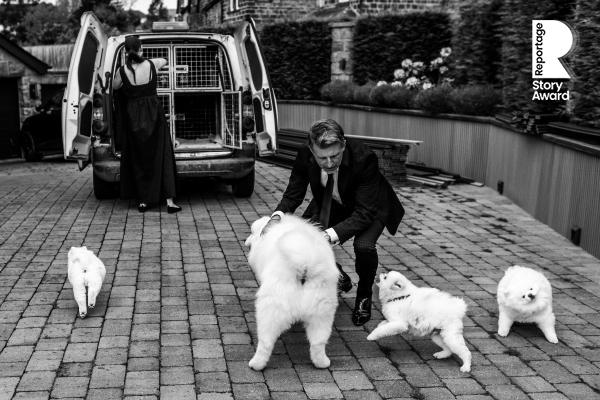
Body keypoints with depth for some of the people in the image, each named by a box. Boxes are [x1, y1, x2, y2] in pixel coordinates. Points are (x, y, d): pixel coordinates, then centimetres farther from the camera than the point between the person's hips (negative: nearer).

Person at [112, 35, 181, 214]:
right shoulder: (152, 65, -7)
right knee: (162, 155, 5)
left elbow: (114, 87, 11)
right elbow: (164, 60, 17)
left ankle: (142, 200, 15)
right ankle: (169, 201, 0)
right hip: (154, 113, 0)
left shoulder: (122, 71, -10)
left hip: (133, 117, 0)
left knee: (138, 158, 12)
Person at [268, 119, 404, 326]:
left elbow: (364, 212, -37)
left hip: (371, 206, -4)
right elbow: (293, 193, -13)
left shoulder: (364, 158, -38)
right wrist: (278, 215, -35)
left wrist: (332, 234, -49)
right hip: (330, 205, 4)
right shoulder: (305, 156, -26)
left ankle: (364, 296, 2)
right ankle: (339, 277, 18)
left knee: (364, 246, -31)